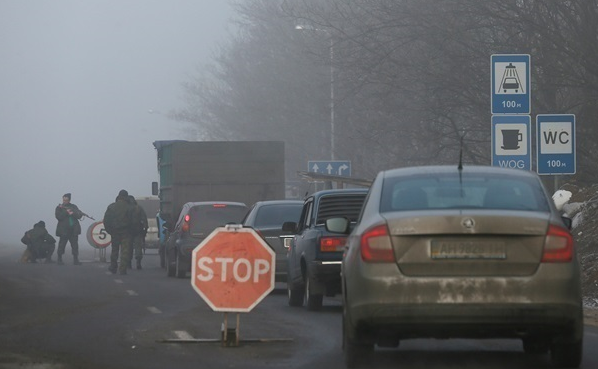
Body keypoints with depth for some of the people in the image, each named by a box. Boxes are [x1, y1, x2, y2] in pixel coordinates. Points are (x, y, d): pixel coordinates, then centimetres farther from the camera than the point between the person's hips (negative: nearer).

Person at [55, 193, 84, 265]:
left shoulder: (74, 207, 11)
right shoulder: (59, 208, 4)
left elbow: (79, 215, 1)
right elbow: (58, 217, -11)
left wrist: (73, 213, -16)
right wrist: (66, 212, -17)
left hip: (73, 230, 3)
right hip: (64, 230, -3)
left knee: (75, 245, 2)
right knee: (62, 245, -2)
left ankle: (75, 260, 6)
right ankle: (59, 259, 6)